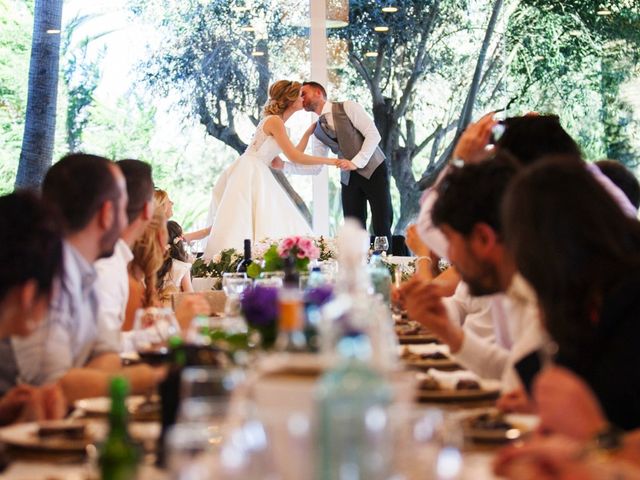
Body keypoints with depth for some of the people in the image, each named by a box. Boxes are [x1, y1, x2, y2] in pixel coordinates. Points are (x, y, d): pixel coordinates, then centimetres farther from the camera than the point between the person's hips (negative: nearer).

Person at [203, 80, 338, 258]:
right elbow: (294, 157, -16)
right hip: (249, 174, -9)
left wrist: (308, 132, 23)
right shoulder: (275, 121, -12)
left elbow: (293, 154, 19)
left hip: (258, 175, 9)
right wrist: (330, 161, -12)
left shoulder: (277, 122, 16)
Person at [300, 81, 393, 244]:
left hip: (373, 171, -5)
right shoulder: (317, 130, 9)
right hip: (349, 178, 5)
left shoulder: (347, 107, -7)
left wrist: (356, 162, -21)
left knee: (381, 226, -8)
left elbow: (373, 135, -13)